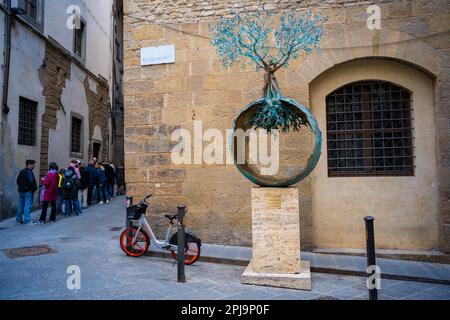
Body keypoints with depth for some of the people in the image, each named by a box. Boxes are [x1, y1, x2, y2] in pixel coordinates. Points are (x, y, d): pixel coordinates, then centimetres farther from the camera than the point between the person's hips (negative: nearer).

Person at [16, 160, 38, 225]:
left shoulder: (22, 172, 13)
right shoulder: (29, 172, -15)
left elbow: (18, 181, 18)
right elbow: (31, 181, -25)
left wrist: (21, 187, 18)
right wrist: (35, 188, -13)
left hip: (21, 191, 9)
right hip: (28, 191, -9)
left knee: (21, 206, 15)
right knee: (28, 206, -6)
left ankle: (19, 219, 23)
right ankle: (27, 221, -6)